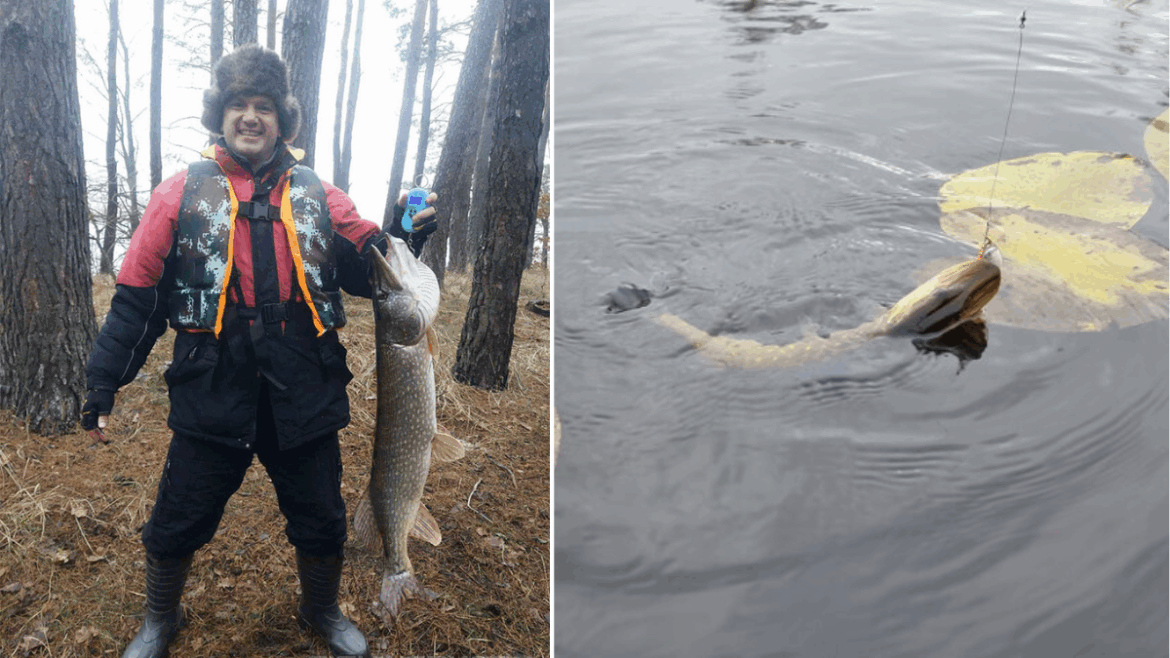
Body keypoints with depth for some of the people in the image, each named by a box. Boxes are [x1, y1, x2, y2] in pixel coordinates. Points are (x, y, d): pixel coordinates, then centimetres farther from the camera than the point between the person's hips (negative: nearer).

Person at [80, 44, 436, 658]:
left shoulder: (317, 196, 6)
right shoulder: (182, 193, 1)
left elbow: (371, 272, 4)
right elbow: (136, 298, 1)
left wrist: (403, 238, -16)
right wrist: (102, 386, -1)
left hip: (304, 397, 1)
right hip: (213, 396, -1)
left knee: (322, 525, 13)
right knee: (176, 526, 12)